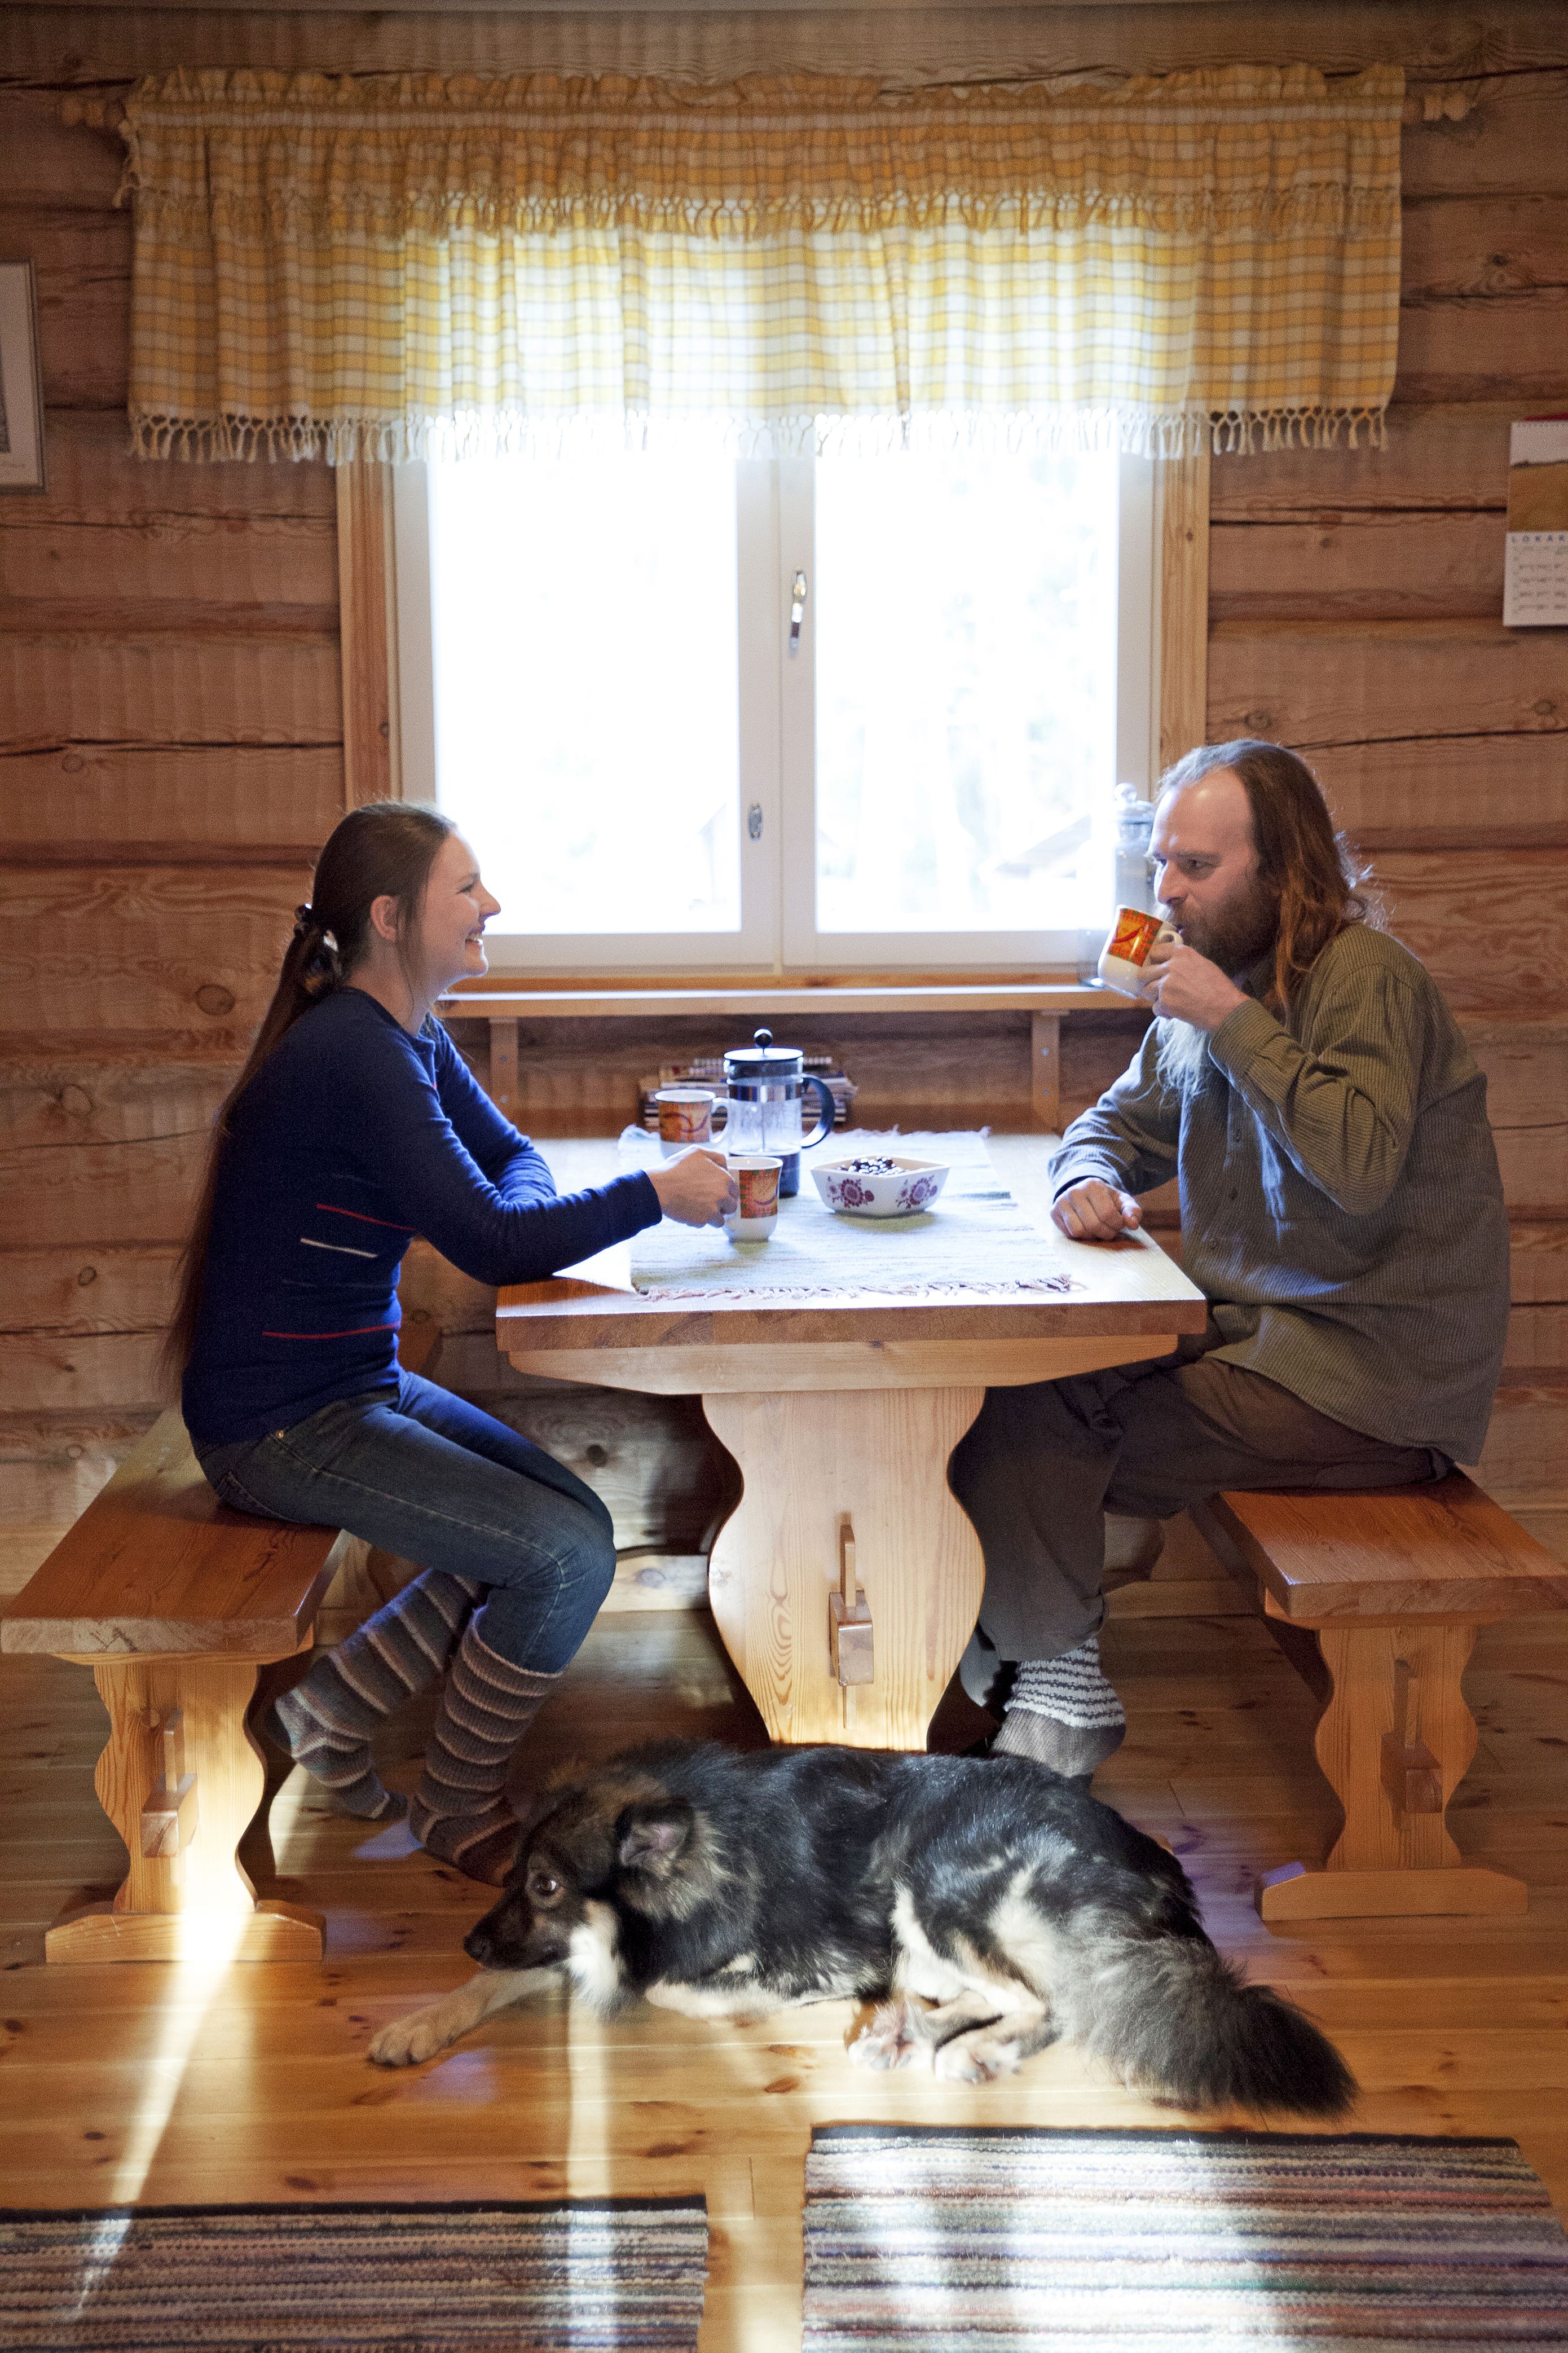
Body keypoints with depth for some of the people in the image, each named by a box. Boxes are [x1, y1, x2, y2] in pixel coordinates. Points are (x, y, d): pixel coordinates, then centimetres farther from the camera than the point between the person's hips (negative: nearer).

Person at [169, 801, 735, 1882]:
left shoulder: (412, 1038, 6)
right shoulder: (354, 1054, -24)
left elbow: (511, 1156, 14)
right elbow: (489, 1244, -26)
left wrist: (523, 1217, -10)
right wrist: (660, 1193, -15)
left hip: (364, 1386, 10)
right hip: (281, 1426, -10)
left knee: (570, 1523, 6)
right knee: (571, 1558, -12)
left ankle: (330, 1709, 15)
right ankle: (460, 1808, 10)